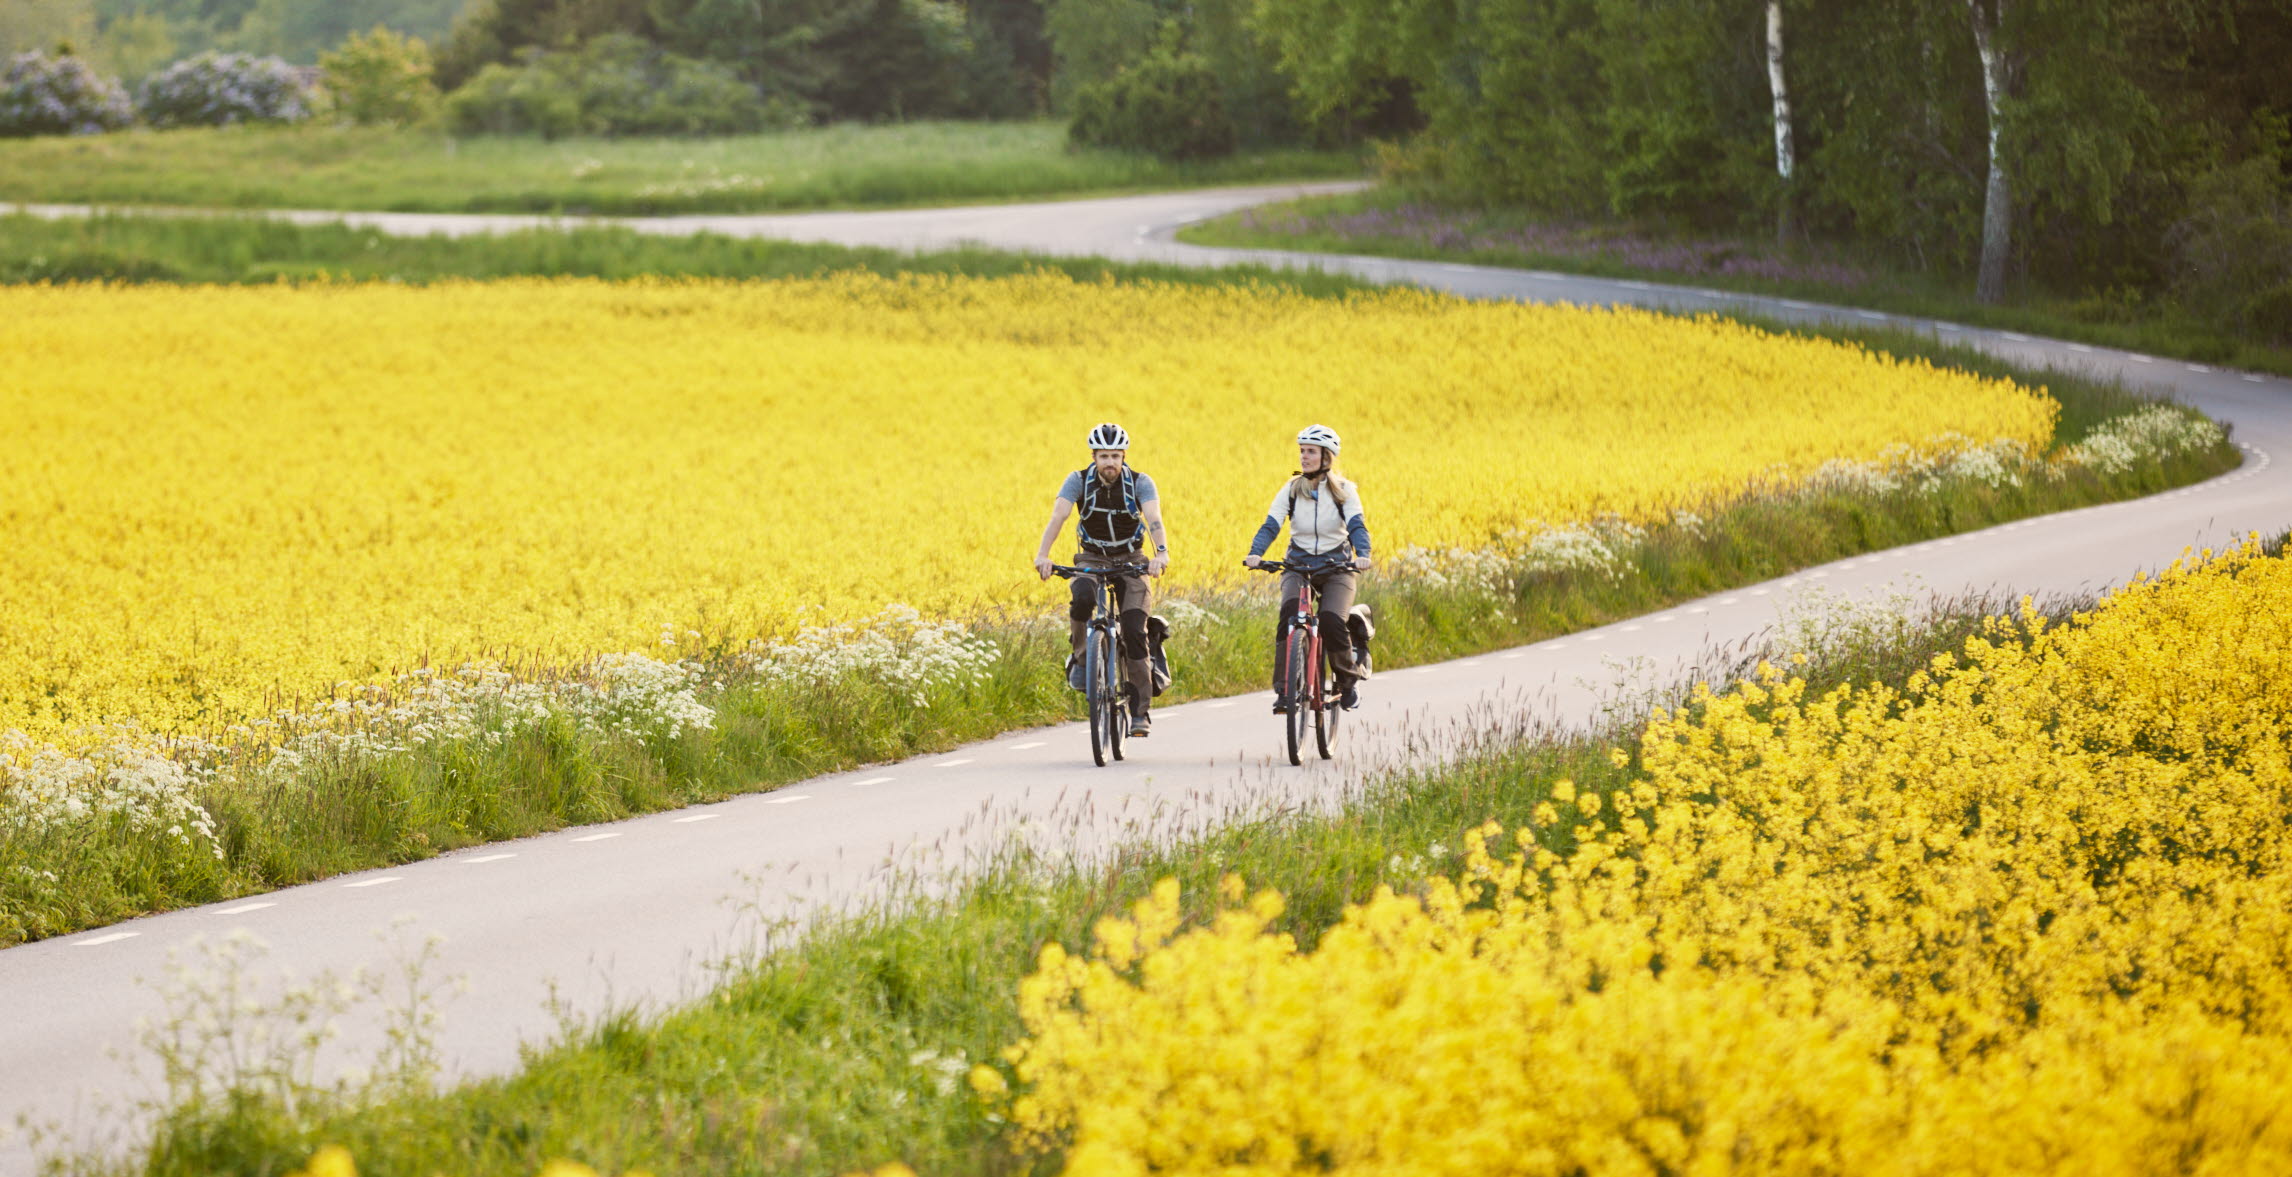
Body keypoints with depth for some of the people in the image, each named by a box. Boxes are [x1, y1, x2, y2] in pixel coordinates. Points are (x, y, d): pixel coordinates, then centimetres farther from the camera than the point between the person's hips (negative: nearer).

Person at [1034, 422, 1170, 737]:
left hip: (1131, 560, 0)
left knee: (1134, 630, -17)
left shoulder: (1140, 483, -13)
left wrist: (1161, 552, -48)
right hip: (1092, 558, 0)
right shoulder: (1078, 481, -11)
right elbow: (1058, 516, -24)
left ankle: (1141, 711, -10)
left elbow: (1154, 518, -28)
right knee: (1082, 599, -35)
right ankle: (1079, 654, -7)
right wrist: (1042, 555, -41)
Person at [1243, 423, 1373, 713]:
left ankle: (1349, 679, 4)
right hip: (1298, 566, 1)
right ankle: (1284, 688, -27)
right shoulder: (1291, 490, 1)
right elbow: (1271, 524, -9)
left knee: (1332, 621, -25)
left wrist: (1362, 555, -36)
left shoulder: (1343, 490, -3)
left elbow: (1357, 525, -16)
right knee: (1289, 611, -29)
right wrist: (1255, 554, -27)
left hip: (1336, 567, -1)